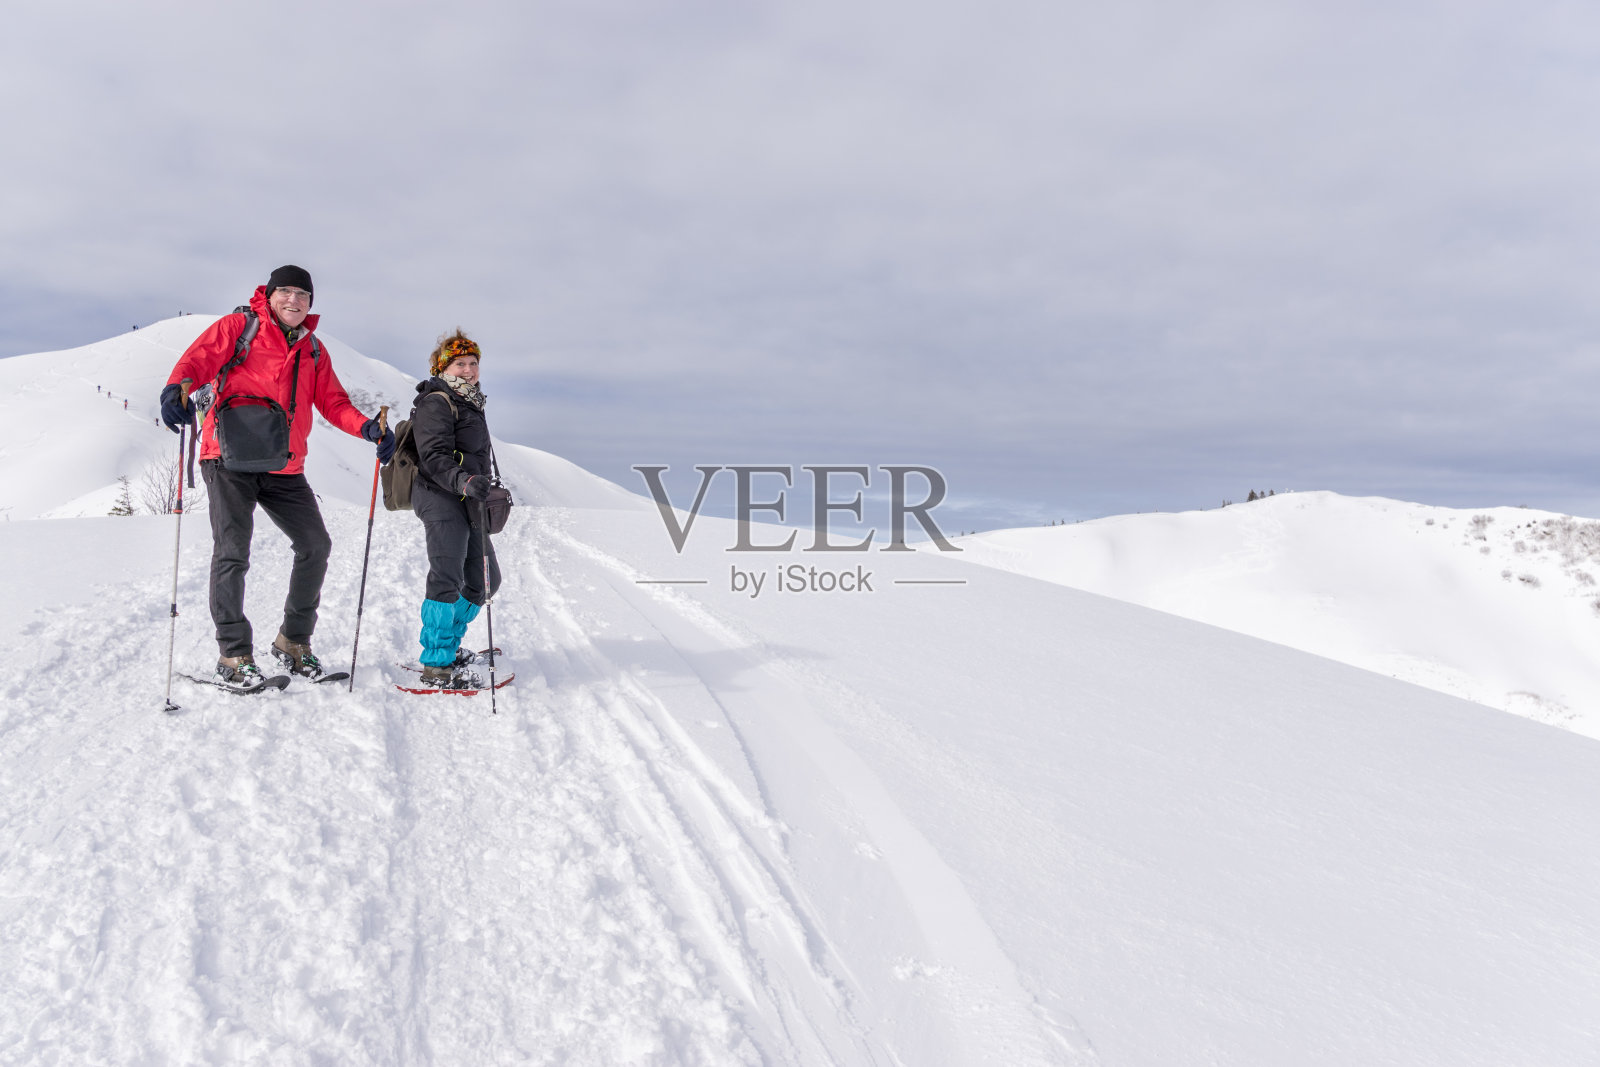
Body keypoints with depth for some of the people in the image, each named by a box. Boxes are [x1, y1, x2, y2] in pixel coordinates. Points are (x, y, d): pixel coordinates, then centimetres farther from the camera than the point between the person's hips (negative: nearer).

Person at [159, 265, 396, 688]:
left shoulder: (313, 350, 17)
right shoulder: (238, 327, 3)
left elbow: (333, 402, 14)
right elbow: (199, 359, -8)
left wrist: (367, 427, -6)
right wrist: (177, 387, -31)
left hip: (283, 468, 5)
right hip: (230, 460, -5)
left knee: (315, 546, 3)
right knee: (232, 552, -10)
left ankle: (293, 640, 19)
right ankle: (233, 655, -2)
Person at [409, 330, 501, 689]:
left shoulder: (470, 404, 22)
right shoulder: (436, 403, -8)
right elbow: (435, 457, -21)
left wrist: (484, 490, 37)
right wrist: (464, 481, -37)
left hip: (467, 502, 10)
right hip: (440, 498, -10)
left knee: (484, 579, 13)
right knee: (448, 578, -19)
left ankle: (447, 644, 27)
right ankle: (437, 665, -17)